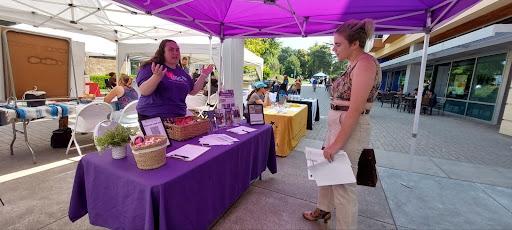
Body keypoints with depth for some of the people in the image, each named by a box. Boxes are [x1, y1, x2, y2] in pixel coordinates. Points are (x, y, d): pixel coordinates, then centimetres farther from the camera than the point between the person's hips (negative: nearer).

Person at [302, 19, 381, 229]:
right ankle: (323, 209, 45)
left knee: (343, 183, 4)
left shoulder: (365, 63, -16)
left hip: (350, 130, -10)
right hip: (337, 125, 10)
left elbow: (355, 111, -23)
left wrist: (337, 143, -20)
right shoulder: (355, 64, 12)